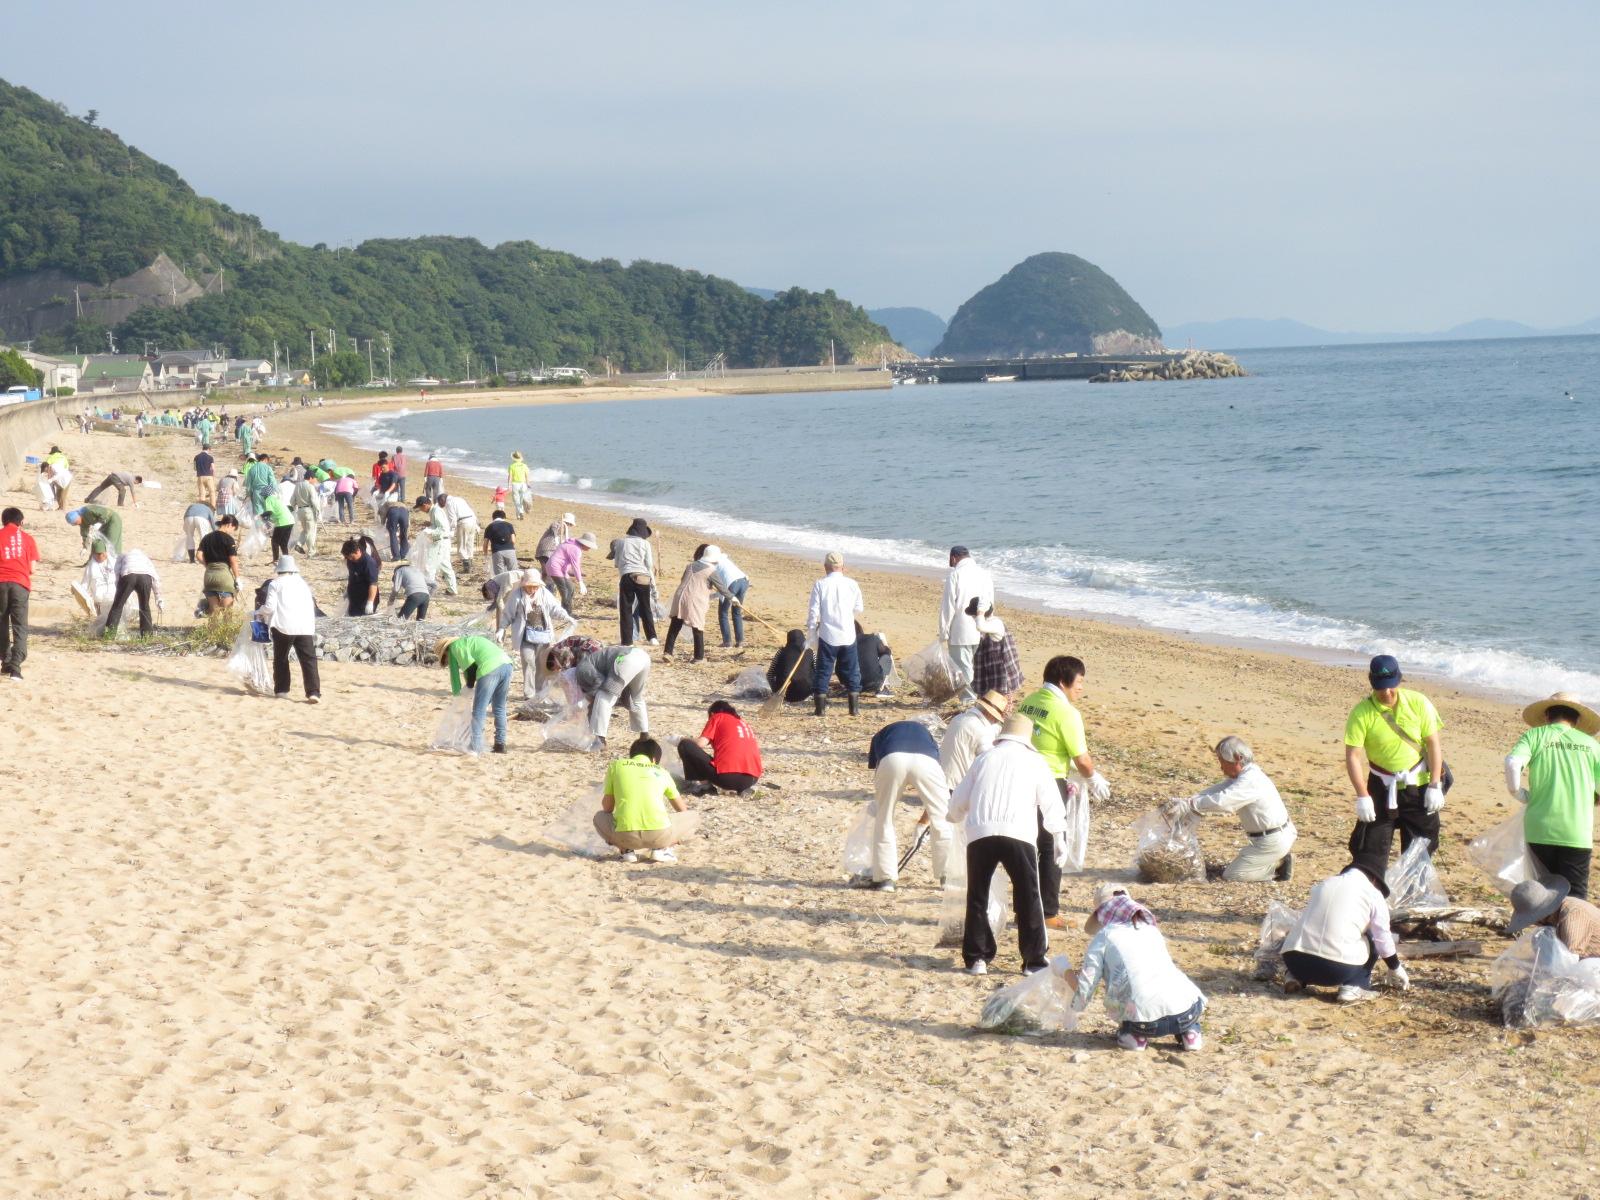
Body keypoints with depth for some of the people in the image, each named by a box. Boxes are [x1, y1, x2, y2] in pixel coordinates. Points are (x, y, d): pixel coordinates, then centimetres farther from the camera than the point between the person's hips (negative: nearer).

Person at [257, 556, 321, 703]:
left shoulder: (275, 584, 5)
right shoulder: (303, 583, 17)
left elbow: (270, 607, -3)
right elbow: (311, 606, 19)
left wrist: (259, 612, 16)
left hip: (284, 626, -2)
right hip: (305, 627, 2)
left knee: (281, 659, 15)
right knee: (309, 660, -4)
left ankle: (281, 690, 18)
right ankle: (314, 692, -15)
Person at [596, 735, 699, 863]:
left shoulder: (616, 765, 19)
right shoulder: (661, 772, 22)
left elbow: (607, 808, 21)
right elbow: (682, 809, 33)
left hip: (625, 836, 1)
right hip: (660, 835, -1)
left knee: (600, 818, 33)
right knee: (694, 818, 27)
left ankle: (627, 849, 9)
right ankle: (660, 849, 6)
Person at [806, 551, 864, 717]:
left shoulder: (820, 585, -6)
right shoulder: (851, 584, -1)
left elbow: (813, 612, -6)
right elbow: (858, 608, 9)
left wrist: (811, 634, 2)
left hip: (827, 636, -2)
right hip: (848, 635, 2)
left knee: (823, 671, 6)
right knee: (851, 671, 12)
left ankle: (820, 707, 3)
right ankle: (854, 706, 13)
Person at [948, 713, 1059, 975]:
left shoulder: (984, 758, 19)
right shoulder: (1034, 761, 14)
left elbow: (957, 804, 19)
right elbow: (1051, 805, 12)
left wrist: (963, 820, 41)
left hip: (980, 834, 2)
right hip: (1018, 834, -1)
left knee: (977, 898, 13)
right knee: (1028, 898, 9)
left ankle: (976, 958, 14)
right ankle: (1034, 958, 10)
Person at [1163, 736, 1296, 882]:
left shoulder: (1251, 780, -25)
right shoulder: (1244, 776, 8)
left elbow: (1221, 801, -35)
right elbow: (1216, 790, 3)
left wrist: (1186, 806, -31)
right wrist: (1186, 800, -10)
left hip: (1272, 842, -10)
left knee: (1230, 876, -7)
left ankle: (1278, 866, -3)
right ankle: (1279, 859, 14)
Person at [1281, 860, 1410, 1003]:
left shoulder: (1324, 884, 23)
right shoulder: (1373, 894, 9)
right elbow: (1384, 941, 13)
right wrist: (1396, 970, 31)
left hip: (1293, 960, 5)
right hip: (1337, 969, -4)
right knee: (1371, 941, 21)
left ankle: (1296, 978, 14)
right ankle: (1353, 988, 4)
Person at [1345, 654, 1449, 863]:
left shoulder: (1418, 703, -11)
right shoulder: (1362, 713, -16)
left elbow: (1433, 743, -6)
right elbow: (1353, 756, -15)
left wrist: (1435, 785, -10)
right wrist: (1362, 796, -21)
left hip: (1418, 785, 1)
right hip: (1382, 788, -1)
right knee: (1370, 849, -3)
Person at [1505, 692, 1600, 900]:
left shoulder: (1535, 736, 5)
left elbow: (1512, 763, -14)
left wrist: (1518, 794, 2)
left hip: (1540, 829, 0)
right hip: (1577, 834, 0)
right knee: (1575, 897, 0)